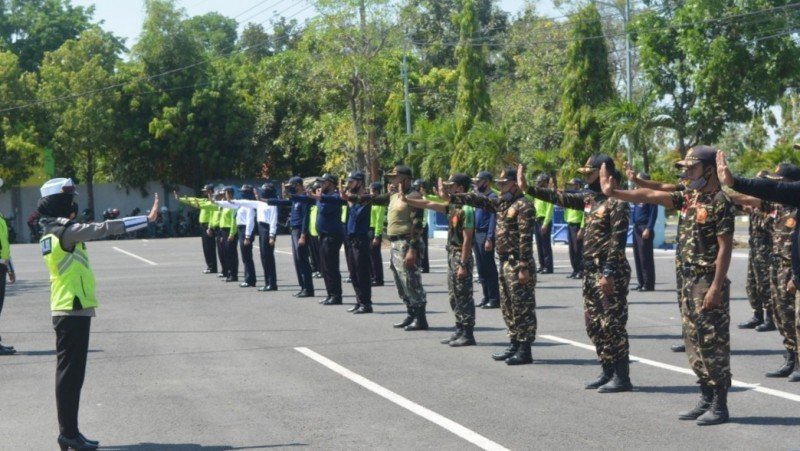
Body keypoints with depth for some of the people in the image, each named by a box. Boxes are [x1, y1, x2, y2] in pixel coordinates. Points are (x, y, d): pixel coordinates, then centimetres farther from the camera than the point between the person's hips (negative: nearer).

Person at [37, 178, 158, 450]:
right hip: (74, 310, -9)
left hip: (66, 310, 9)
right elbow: (104, 229, -18)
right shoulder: (65, 231, -15)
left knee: (69, 373, 12)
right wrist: (147, 219, -16)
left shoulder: (51, 233, 13)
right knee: (71, 373, -5)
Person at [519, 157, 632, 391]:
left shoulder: (616, 202, -13)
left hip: (609, 272, -9)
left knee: (612, 324, -7)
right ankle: (608, 372, 20)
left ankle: (622, 377, -3)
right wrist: (528, 188, 14)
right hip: (591, 271, 9)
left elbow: (618, 239, -19)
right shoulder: (590, 198, 13)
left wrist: (609, 273, -23)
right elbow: (559, 198, 18)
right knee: (594, 324, 12)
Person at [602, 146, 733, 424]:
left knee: (713, 343, -4)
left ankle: (720, 406, 2)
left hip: (709, 283, -9)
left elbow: (725, 247, -17)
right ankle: (706, 399, 20)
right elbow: (650, 196, 11)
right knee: (694, 341, 12)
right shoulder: (689, 197, 11)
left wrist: (716, 287, -21)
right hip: (689, 281, 9)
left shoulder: (720, 202, -14)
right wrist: (614, 193, 4)